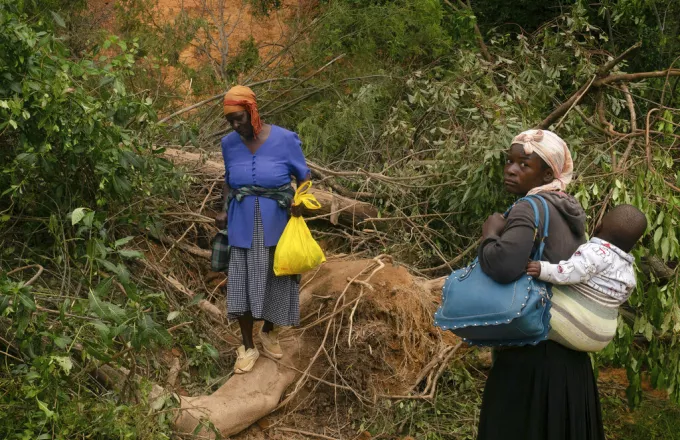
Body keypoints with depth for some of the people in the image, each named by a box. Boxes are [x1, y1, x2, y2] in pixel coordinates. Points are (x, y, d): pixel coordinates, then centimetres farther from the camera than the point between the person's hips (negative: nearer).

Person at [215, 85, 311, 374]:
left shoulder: (284, 140, -13)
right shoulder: (229, 143, -4)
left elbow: (304, 176, -3)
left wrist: (298, 199, -22)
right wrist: (225, 210, -1)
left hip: (277, 226, -1)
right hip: (243, 226, 2)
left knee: (275, 280, 11)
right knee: (242, 283, 2)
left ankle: (269, 332, 36)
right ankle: (248, 347, 16)